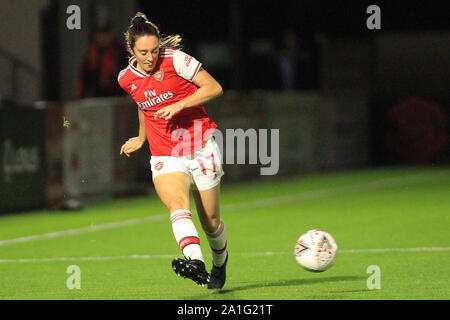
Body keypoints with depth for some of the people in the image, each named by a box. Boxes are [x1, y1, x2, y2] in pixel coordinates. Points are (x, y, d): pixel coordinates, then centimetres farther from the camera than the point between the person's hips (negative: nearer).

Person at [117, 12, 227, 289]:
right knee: (177, 204, -29)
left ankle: (220, 261, 39)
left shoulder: (175, 59, -9)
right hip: (165, 156, 2)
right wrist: (142, 137, 34)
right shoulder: (127, 79, 4)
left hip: (202, 148, -2)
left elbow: (214, 88, -9)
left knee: (211, 222, 5)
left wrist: (179, 105, -19)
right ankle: (195, 262, -52)